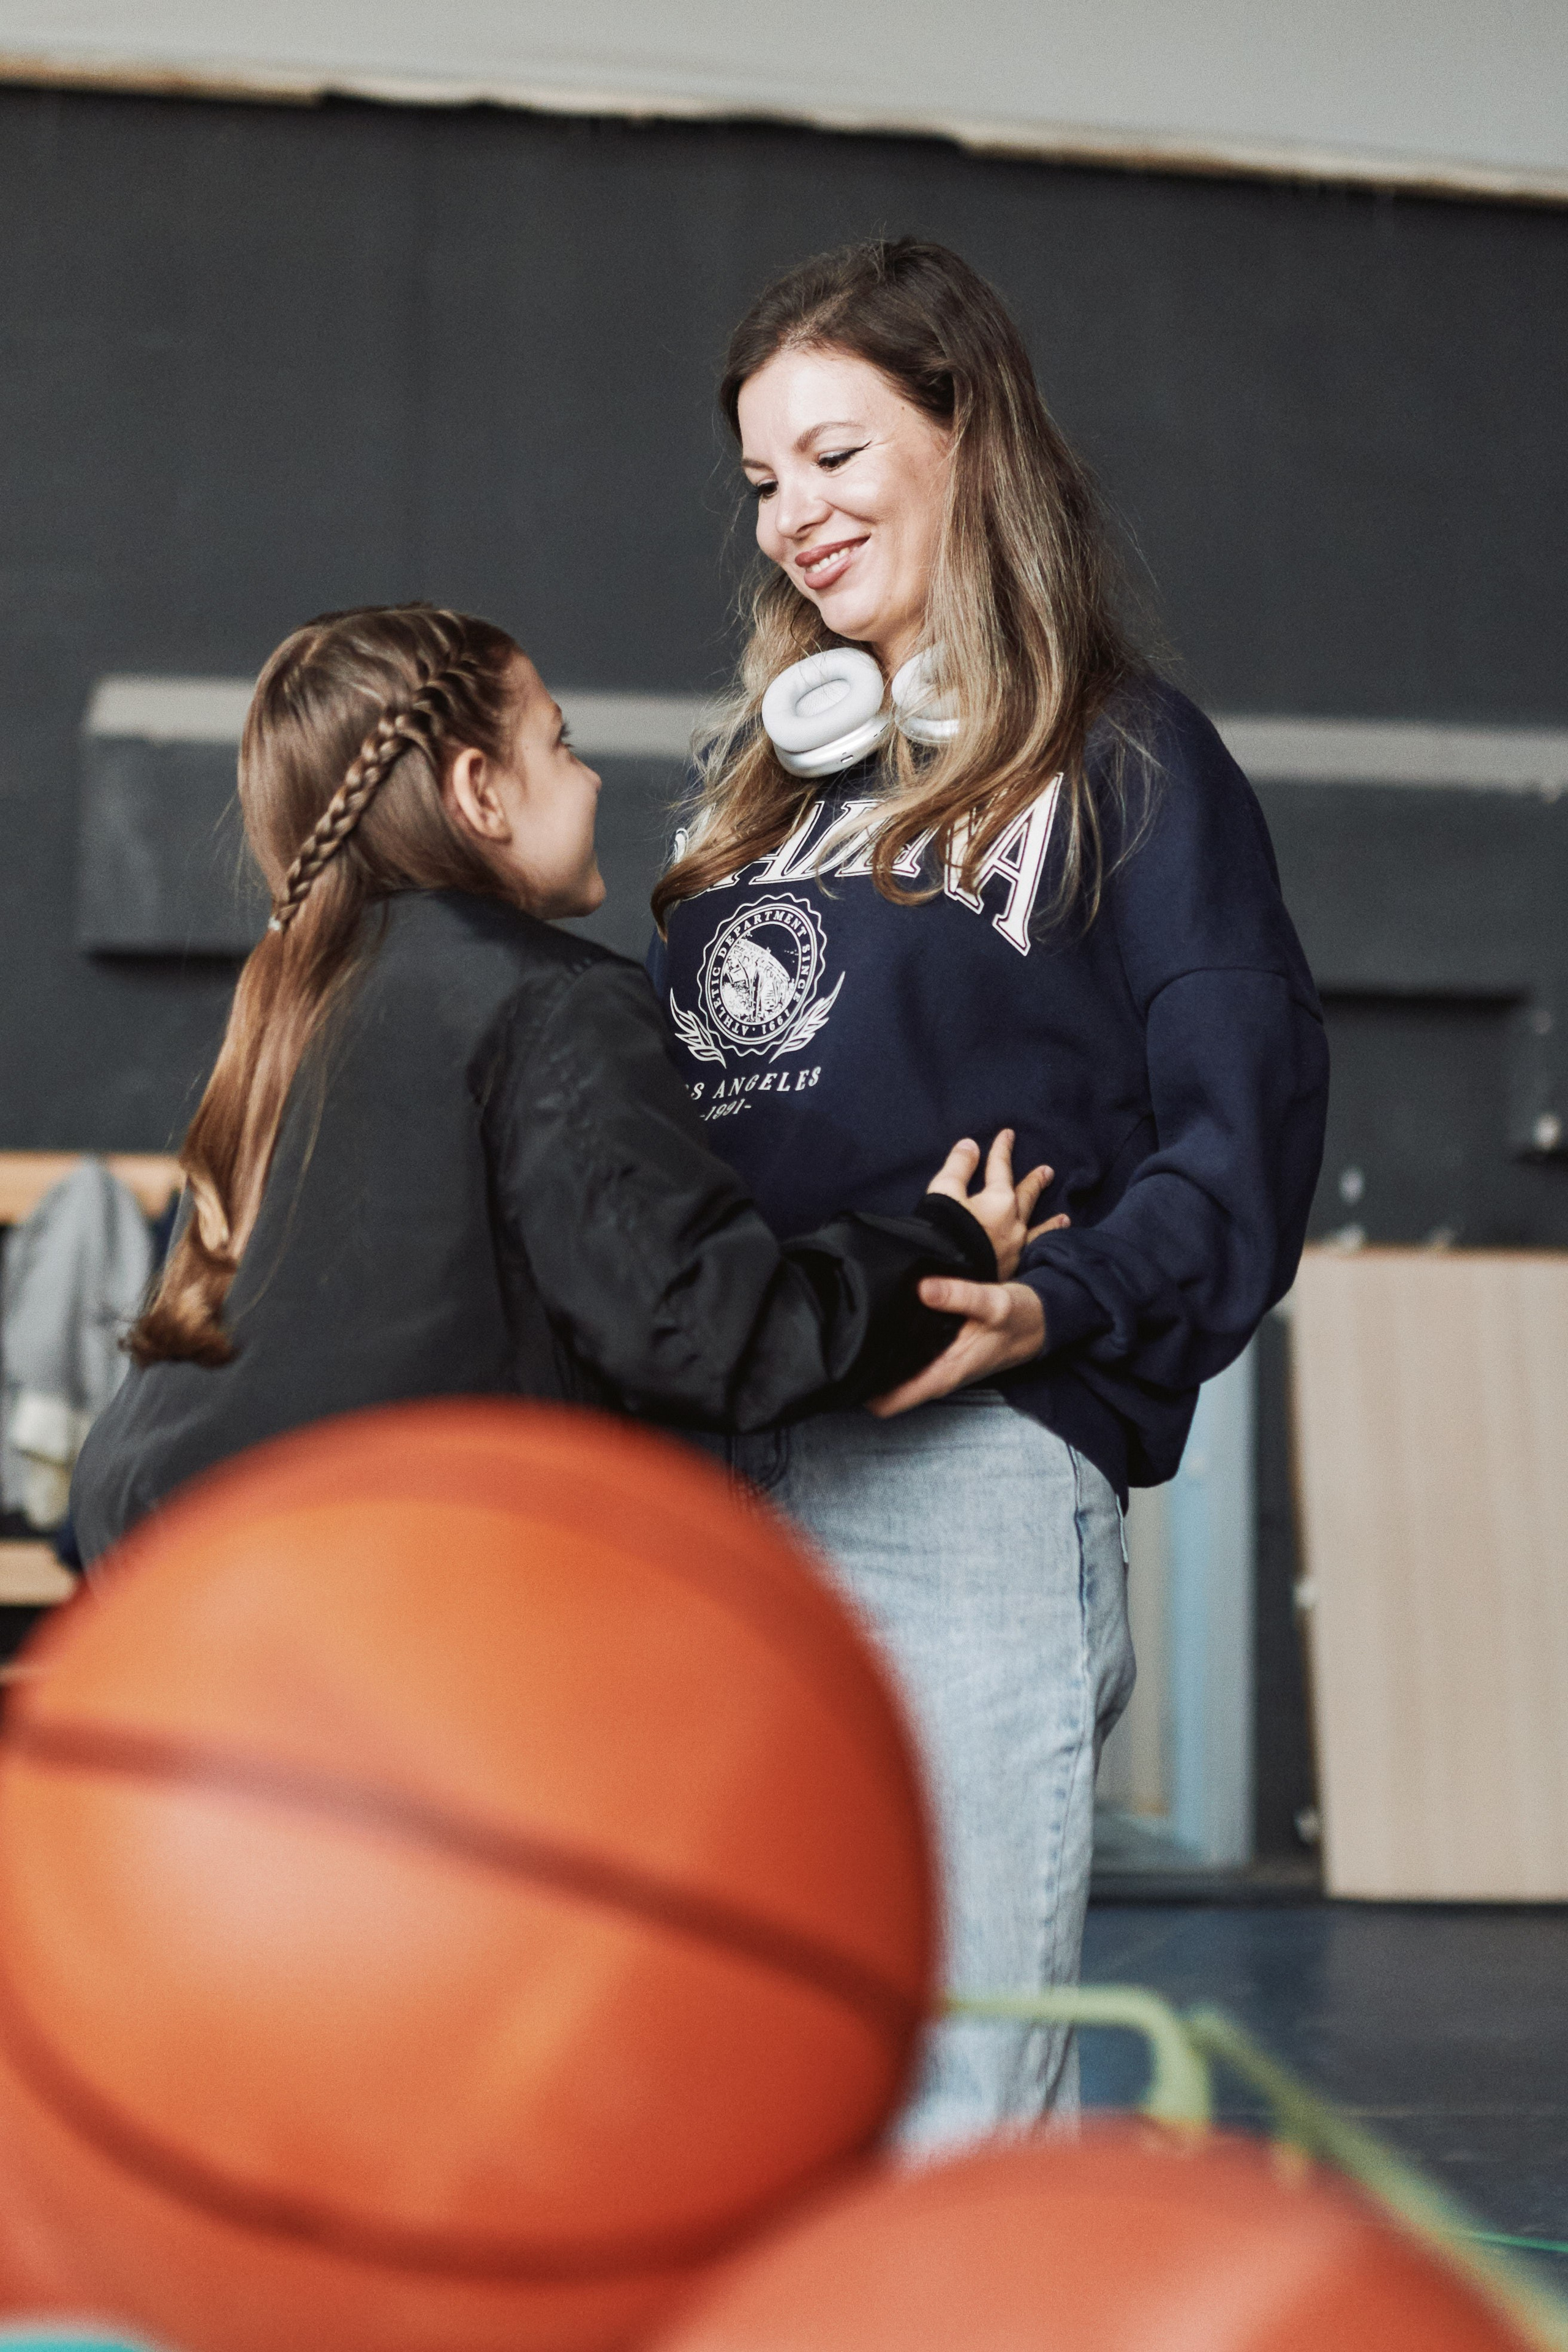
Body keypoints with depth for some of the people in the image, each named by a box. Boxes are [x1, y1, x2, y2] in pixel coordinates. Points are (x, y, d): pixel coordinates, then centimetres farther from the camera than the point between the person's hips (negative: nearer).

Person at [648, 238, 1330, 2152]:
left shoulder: (1127, 759, 4)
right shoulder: (759, 773, 24)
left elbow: (1243, 1127, -4)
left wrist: (1051, 1304, -20)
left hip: (974, 1470, -6)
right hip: (710, 1475, 7)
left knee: (957, 2105, -9)